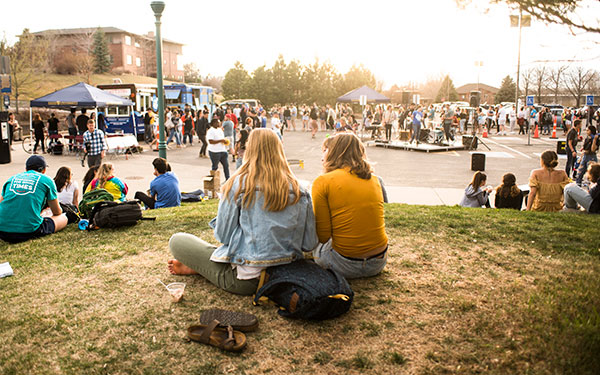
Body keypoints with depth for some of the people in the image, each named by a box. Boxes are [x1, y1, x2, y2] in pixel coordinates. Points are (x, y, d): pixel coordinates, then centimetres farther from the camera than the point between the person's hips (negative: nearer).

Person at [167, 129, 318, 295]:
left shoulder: (239, 183, -12)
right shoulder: (298, 190, -3)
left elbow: (223, 235, -8)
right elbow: (309, 244, 0)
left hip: (247, 280, -5)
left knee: (177, 240, 6)